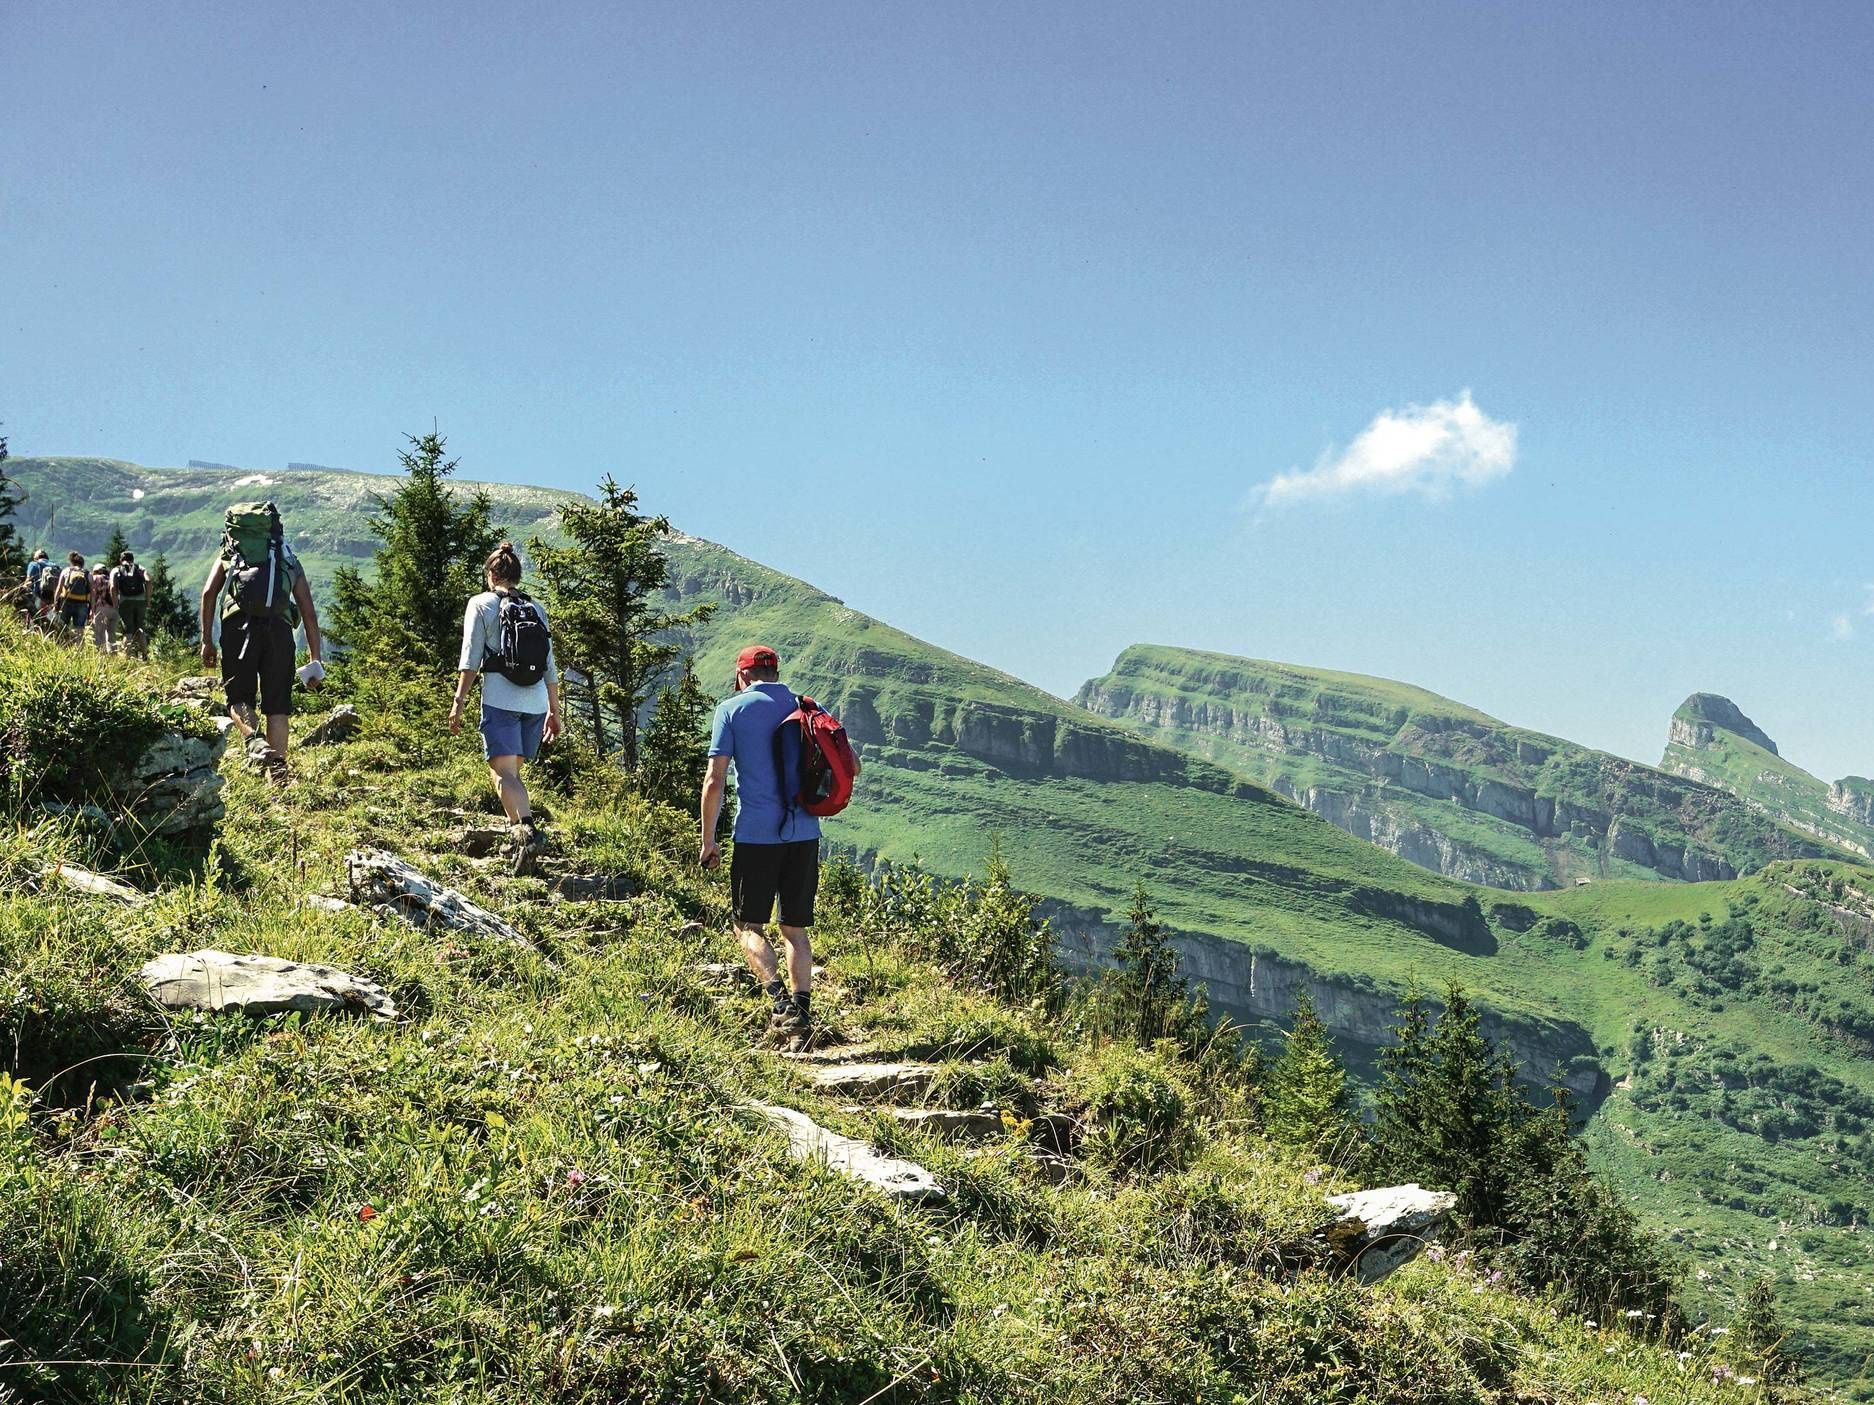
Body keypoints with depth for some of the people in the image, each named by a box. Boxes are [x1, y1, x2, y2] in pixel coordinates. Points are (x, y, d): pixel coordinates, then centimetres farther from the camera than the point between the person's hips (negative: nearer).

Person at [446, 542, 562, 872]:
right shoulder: (537, 609, 15)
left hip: (500, 699, -5)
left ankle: (527, 829, -33)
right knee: (513, 772, 17)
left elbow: (470, 659, -4)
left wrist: (458, 703, -1)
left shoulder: (481, 604, 3)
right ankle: (520, 838, 15)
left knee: (502, 772, -11)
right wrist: (554, 711, 21)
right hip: (536, 702, 5)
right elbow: (550, 666, 15)